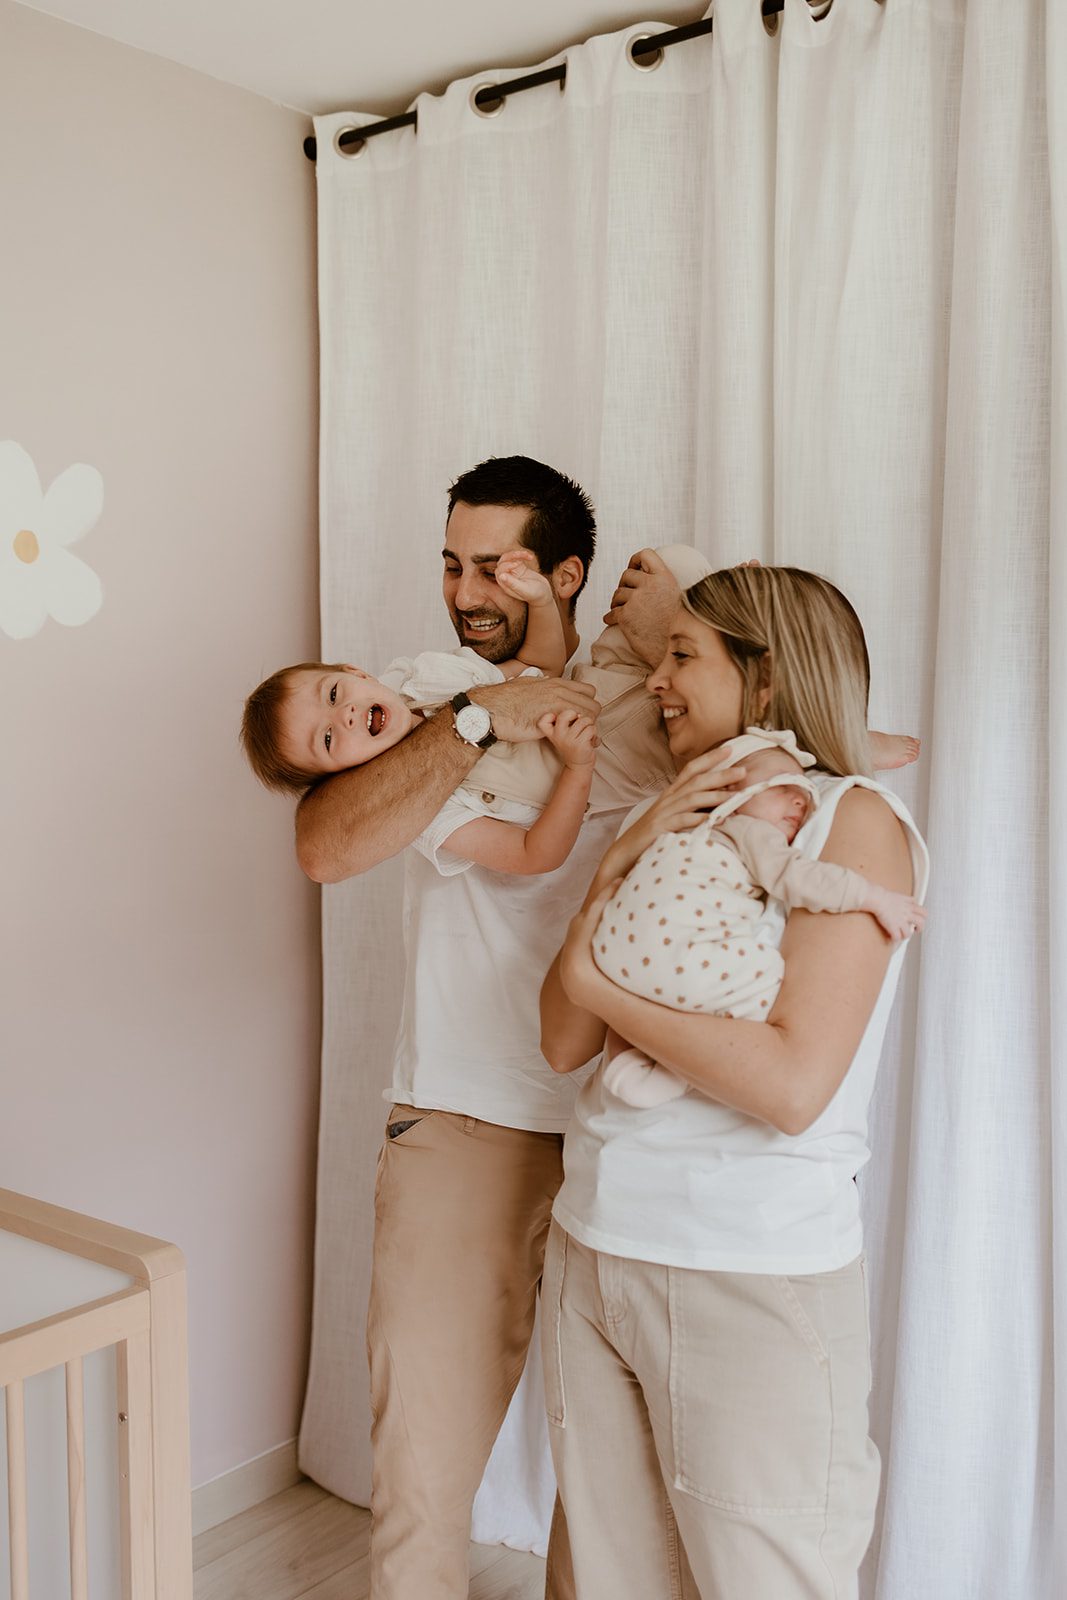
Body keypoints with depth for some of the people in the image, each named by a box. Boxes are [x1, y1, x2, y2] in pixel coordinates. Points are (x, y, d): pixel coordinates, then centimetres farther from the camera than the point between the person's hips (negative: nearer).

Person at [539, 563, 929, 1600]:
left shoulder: (855, 819, -9)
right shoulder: (682, 824, 9)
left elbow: (793, 1084, -21)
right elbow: (565, 1043, 4)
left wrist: (600, 982, -11)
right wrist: (617, 867, -8)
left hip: (755, 1282, -6)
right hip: (592, 1253, 6)